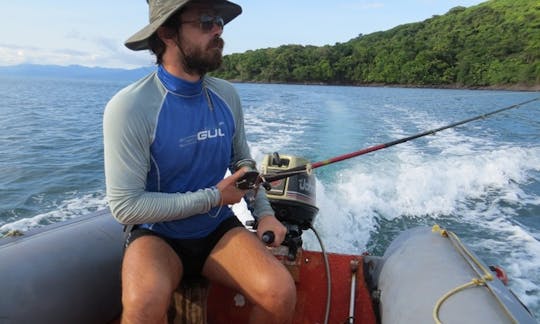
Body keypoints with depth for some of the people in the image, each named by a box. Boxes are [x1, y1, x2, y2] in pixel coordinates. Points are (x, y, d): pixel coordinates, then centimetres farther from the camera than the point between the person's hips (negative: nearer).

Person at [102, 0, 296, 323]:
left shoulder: (227, 96, -3)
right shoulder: (129, 107, -19)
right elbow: (126, 206, -19)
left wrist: (264, 212, -3)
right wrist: (212, 197, -16)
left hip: (218, 229, 4)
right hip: (157, 235, -3)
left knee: (281, 292, -20)